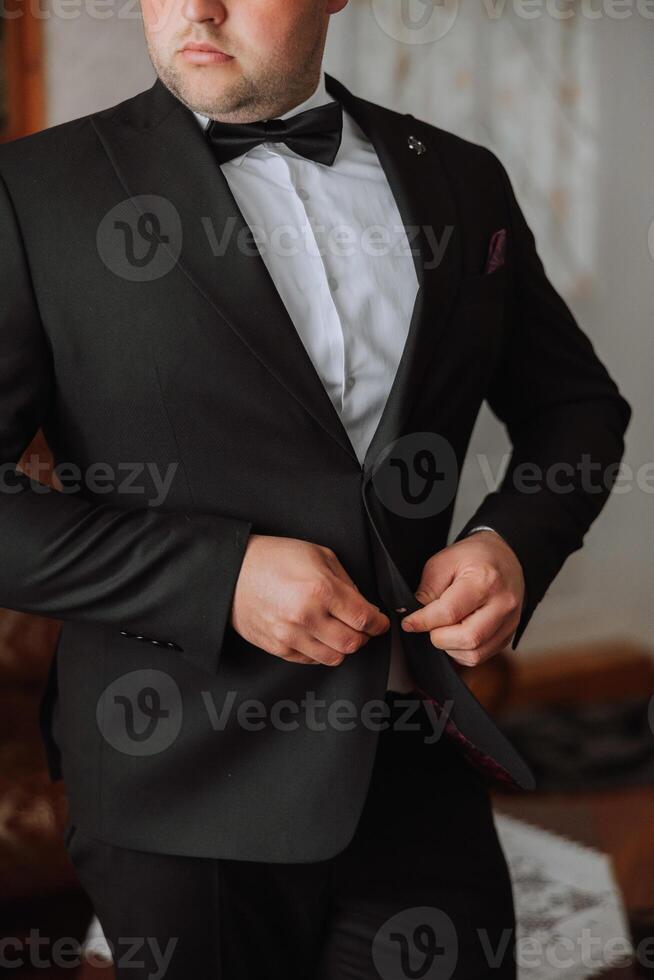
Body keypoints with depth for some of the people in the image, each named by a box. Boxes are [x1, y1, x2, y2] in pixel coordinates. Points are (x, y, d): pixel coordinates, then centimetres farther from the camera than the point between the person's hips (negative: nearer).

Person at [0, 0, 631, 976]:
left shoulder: (461, 180, 6)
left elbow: (576, 401, 17)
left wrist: (516, 540, -3)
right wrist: (217, 576, -18)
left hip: (421, 773, 3)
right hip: (186, 782, -2)